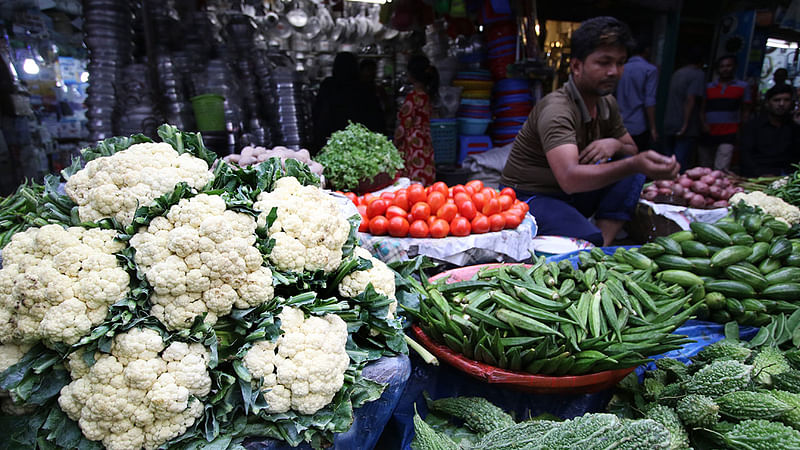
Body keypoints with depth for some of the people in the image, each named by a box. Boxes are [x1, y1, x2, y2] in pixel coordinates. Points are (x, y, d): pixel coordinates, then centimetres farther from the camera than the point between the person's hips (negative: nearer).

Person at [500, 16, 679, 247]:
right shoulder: (555, 110, -23)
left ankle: (605, 246, -13)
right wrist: (634, 164, -49)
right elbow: (570, 179, -37)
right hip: (530, 198, -9)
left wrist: (615, 144, -10)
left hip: (571, 196, 9)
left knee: (633, 171, -8)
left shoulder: (607, 102, 5)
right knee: (590, 242, -33)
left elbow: (632, 150, 15)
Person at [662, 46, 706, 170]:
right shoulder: (699, 74, -5)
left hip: (668, 126, 7)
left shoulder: (676, 74, 16)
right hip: (687, 129, -7)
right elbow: (691, 99, -16)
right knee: (679, 165, -9)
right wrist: (685, 125, -19)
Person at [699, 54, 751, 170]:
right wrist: (704, 124, -6)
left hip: (729, 134, -2)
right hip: (709, 134, 3)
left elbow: (745, 111, 10)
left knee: (721, 169, -18)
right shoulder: (709, 87, 14)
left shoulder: (743, 86, 9)